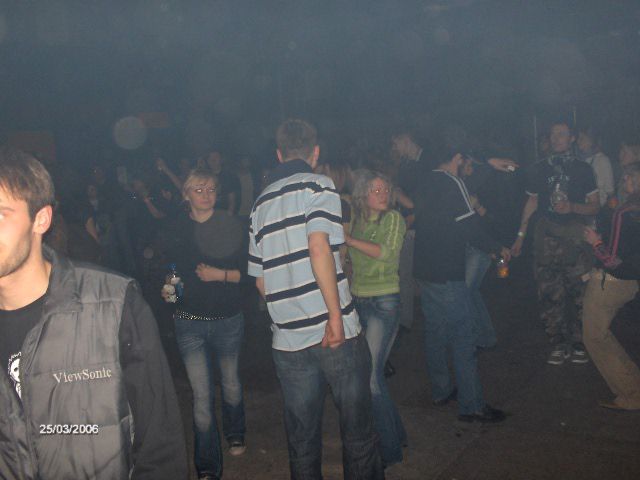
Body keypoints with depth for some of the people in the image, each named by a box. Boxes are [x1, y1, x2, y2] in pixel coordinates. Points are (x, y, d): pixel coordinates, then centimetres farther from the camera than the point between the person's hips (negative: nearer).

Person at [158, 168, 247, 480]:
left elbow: (246, 272, -4)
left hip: (228, 317, 0)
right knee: (201, 394, -2)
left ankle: (235, 435, 47)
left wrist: (220, 274, -19)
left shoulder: (231, 225, -3)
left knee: (230, 384, 17)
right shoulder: (174, 230, 1)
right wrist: (167, 289, -3)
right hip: (190, 321, 0)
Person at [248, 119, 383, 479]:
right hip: (337, 333, -5)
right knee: (358, 428, 11)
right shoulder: (318, 186, -4)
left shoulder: (261, 202, 13)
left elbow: (260, 279, 14)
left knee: (302, 437, 15)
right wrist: (336, 314, -18)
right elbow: (319, 248, -20)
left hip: (288, 338, 5)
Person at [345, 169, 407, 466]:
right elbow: (345, 260, 17)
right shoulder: (354, 221, 8)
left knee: (371, 375, -9)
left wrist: (347, 238, -23)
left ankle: (389, 448, 7)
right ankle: (396, 432, 28)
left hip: (384, 303, -6)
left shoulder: (393, 219, -5)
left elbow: (387, 252, -21)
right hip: (357, 302, 6)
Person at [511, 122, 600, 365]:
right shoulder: (539, 169, 11)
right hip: (546, 236, 1)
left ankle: (578, 343, 12)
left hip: (576, 236, -1)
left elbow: (595, 207, 6)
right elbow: (532, 202, 18)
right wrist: (521, 234, 15)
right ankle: (558, 344, 11)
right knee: (549, 293, -1)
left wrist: (572, 207, -14)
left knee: (578, 292, -3)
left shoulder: (583, 169, 6)